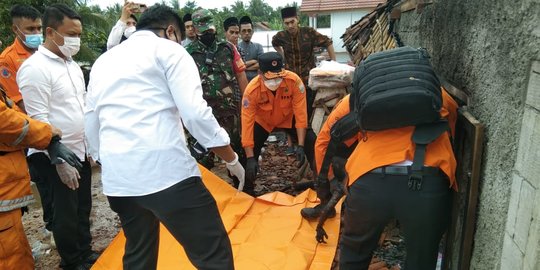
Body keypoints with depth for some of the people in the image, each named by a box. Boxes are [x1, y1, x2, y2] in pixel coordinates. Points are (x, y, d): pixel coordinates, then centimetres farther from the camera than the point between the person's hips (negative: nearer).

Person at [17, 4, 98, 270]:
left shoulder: (72, 64, 10)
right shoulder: (35, 68, -15)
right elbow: (39, 120, -18)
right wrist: (60, 162, -17)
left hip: (81, 151, 7)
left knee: (83, 209, 18)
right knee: (67, 215, 6)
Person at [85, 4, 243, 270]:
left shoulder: (103, 61, 22)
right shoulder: (168, 50, 3)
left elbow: (91, 125, 22)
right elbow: (195, 113, -9)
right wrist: (232, 159, 0)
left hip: (116, 177, 8)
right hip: (165, 169, -7)